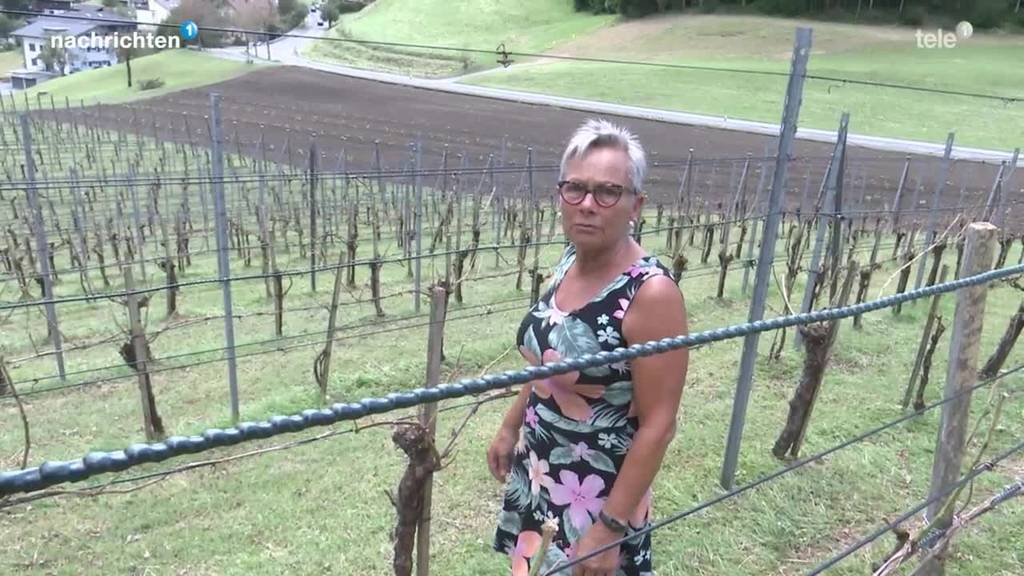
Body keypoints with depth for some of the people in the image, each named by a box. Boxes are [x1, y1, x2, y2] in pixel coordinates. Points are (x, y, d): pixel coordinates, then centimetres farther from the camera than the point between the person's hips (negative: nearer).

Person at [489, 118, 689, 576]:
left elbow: (657, 426, -21)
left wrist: (610, 527, -19)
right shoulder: (569, 261, -3)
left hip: (597, 495, -7)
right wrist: (510, 427, 16)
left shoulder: (651, 294, -25)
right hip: (538, 474, 7)